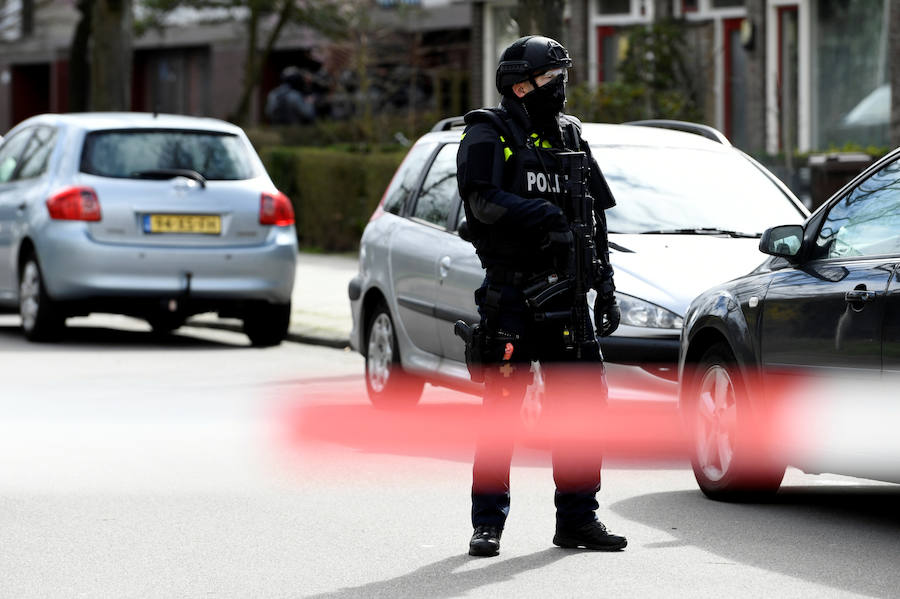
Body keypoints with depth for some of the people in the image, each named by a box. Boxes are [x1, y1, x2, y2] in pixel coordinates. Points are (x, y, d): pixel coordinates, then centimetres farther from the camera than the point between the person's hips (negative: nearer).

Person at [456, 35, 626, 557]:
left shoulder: (569, 137, 15)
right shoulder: (490, 135, -2)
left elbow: (595, 218, 18)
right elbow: (484, 200, -18)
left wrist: (606, 286, 13)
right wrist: (544, 215, -28)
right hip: (510, 293, -5)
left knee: (582, 401, 2)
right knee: (502, 406, -3)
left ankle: (578, 517, 11)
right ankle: (488, 523, 4)